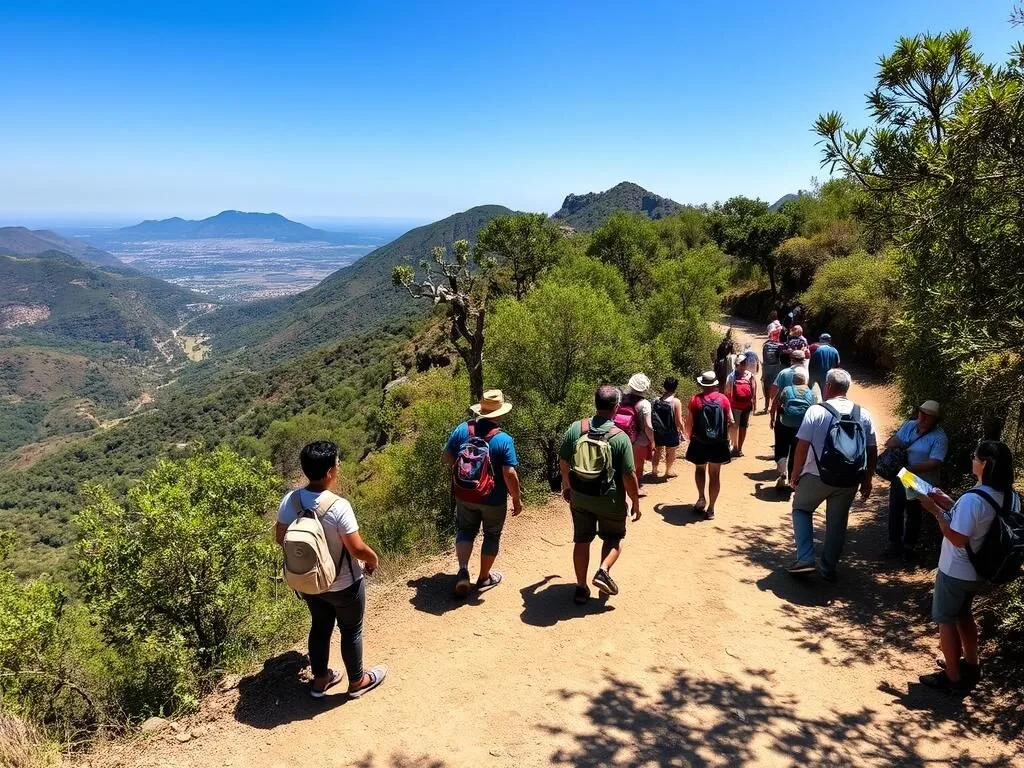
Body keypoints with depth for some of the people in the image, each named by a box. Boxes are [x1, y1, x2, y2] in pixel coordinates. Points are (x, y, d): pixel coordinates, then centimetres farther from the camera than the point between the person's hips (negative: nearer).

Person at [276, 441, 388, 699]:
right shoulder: (339, 506, -31)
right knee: (351, 630, 17)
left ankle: (320, 679, 43)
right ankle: (357, 681, 37)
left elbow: (280, 538, 0)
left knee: (320, 627, 25)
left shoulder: (290, 500, -13)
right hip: (343, 585, -5)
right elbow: (357, 548, -26)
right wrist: (373, 560, -4)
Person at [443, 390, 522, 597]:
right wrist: (517, 499, -8)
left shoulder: (462, 430, -8)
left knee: (465, 531, 19)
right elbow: (509, 474, -21)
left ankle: (463, 570, 0)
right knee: (492, 535, 17)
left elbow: (447, 459, 0)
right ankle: (484, 578, 29)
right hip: (494, 499, -3)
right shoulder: (504, 440, -19)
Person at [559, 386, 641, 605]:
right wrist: (635, 503, -1)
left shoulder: (576, 428, -7)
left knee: (582, 540, 16)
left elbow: (563, 461, 3)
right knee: (614, 538, 20)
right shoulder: (620, 437, -16)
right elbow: (629, 476, -14)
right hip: (609, 499, -3)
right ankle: (603, 571, 0)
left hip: (580, 496, 3)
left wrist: (566, 485, 20)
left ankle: (581, 588, 19)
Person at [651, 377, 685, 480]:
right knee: (671, 452, 19)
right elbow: (679, 421, -18)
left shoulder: (657, 400, -7)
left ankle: (654, 470, 34)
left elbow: (653, 417, 0)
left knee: (658, 451, 23)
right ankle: (668, 471, 31)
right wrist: (684, 431, -3)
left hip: (658, 432, 4)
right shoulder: (676, 402, -19)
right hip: (671, 434, -3)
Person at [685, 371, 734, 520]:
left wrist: (690, 436, 11)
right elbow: (730, 421, -1)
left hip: (699, 442, -1)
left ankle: (701, 497, 4)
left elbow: (690, 423, -7)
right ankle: (711, 509, 12)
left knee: (700, 469, 22)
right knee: (715, 474, 10)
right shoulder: (723, 399, -4)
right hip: (719, 443, 1)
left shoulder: (695, 400, -8)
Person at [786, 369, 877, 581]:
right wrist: (867, 480, 16)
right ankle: (828, 569, 24)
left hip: (817, 476, -3)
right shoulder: (863, 415, 2)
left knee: (801, 509, 17)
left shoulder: (815, 411, -11)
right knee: (837, 521, 15)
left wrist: (795, 474, 0)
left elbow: (802, 447, -11)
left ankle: (805, 559, 5)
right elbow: (872, 451, 6)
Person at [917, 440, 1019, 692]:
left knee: (946, 620, 9)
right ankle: (971, 665, 41)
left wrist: (936, 510, -20)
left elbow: (957, 538, -27)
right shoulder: (1009, 498, -3)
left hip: (955, 572, -8)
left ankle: (953, 678, 19)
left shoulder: (972, 499, -31)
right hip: (979, 571, 8)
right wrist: (950, 506, 4)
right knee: (962, 613, 28)